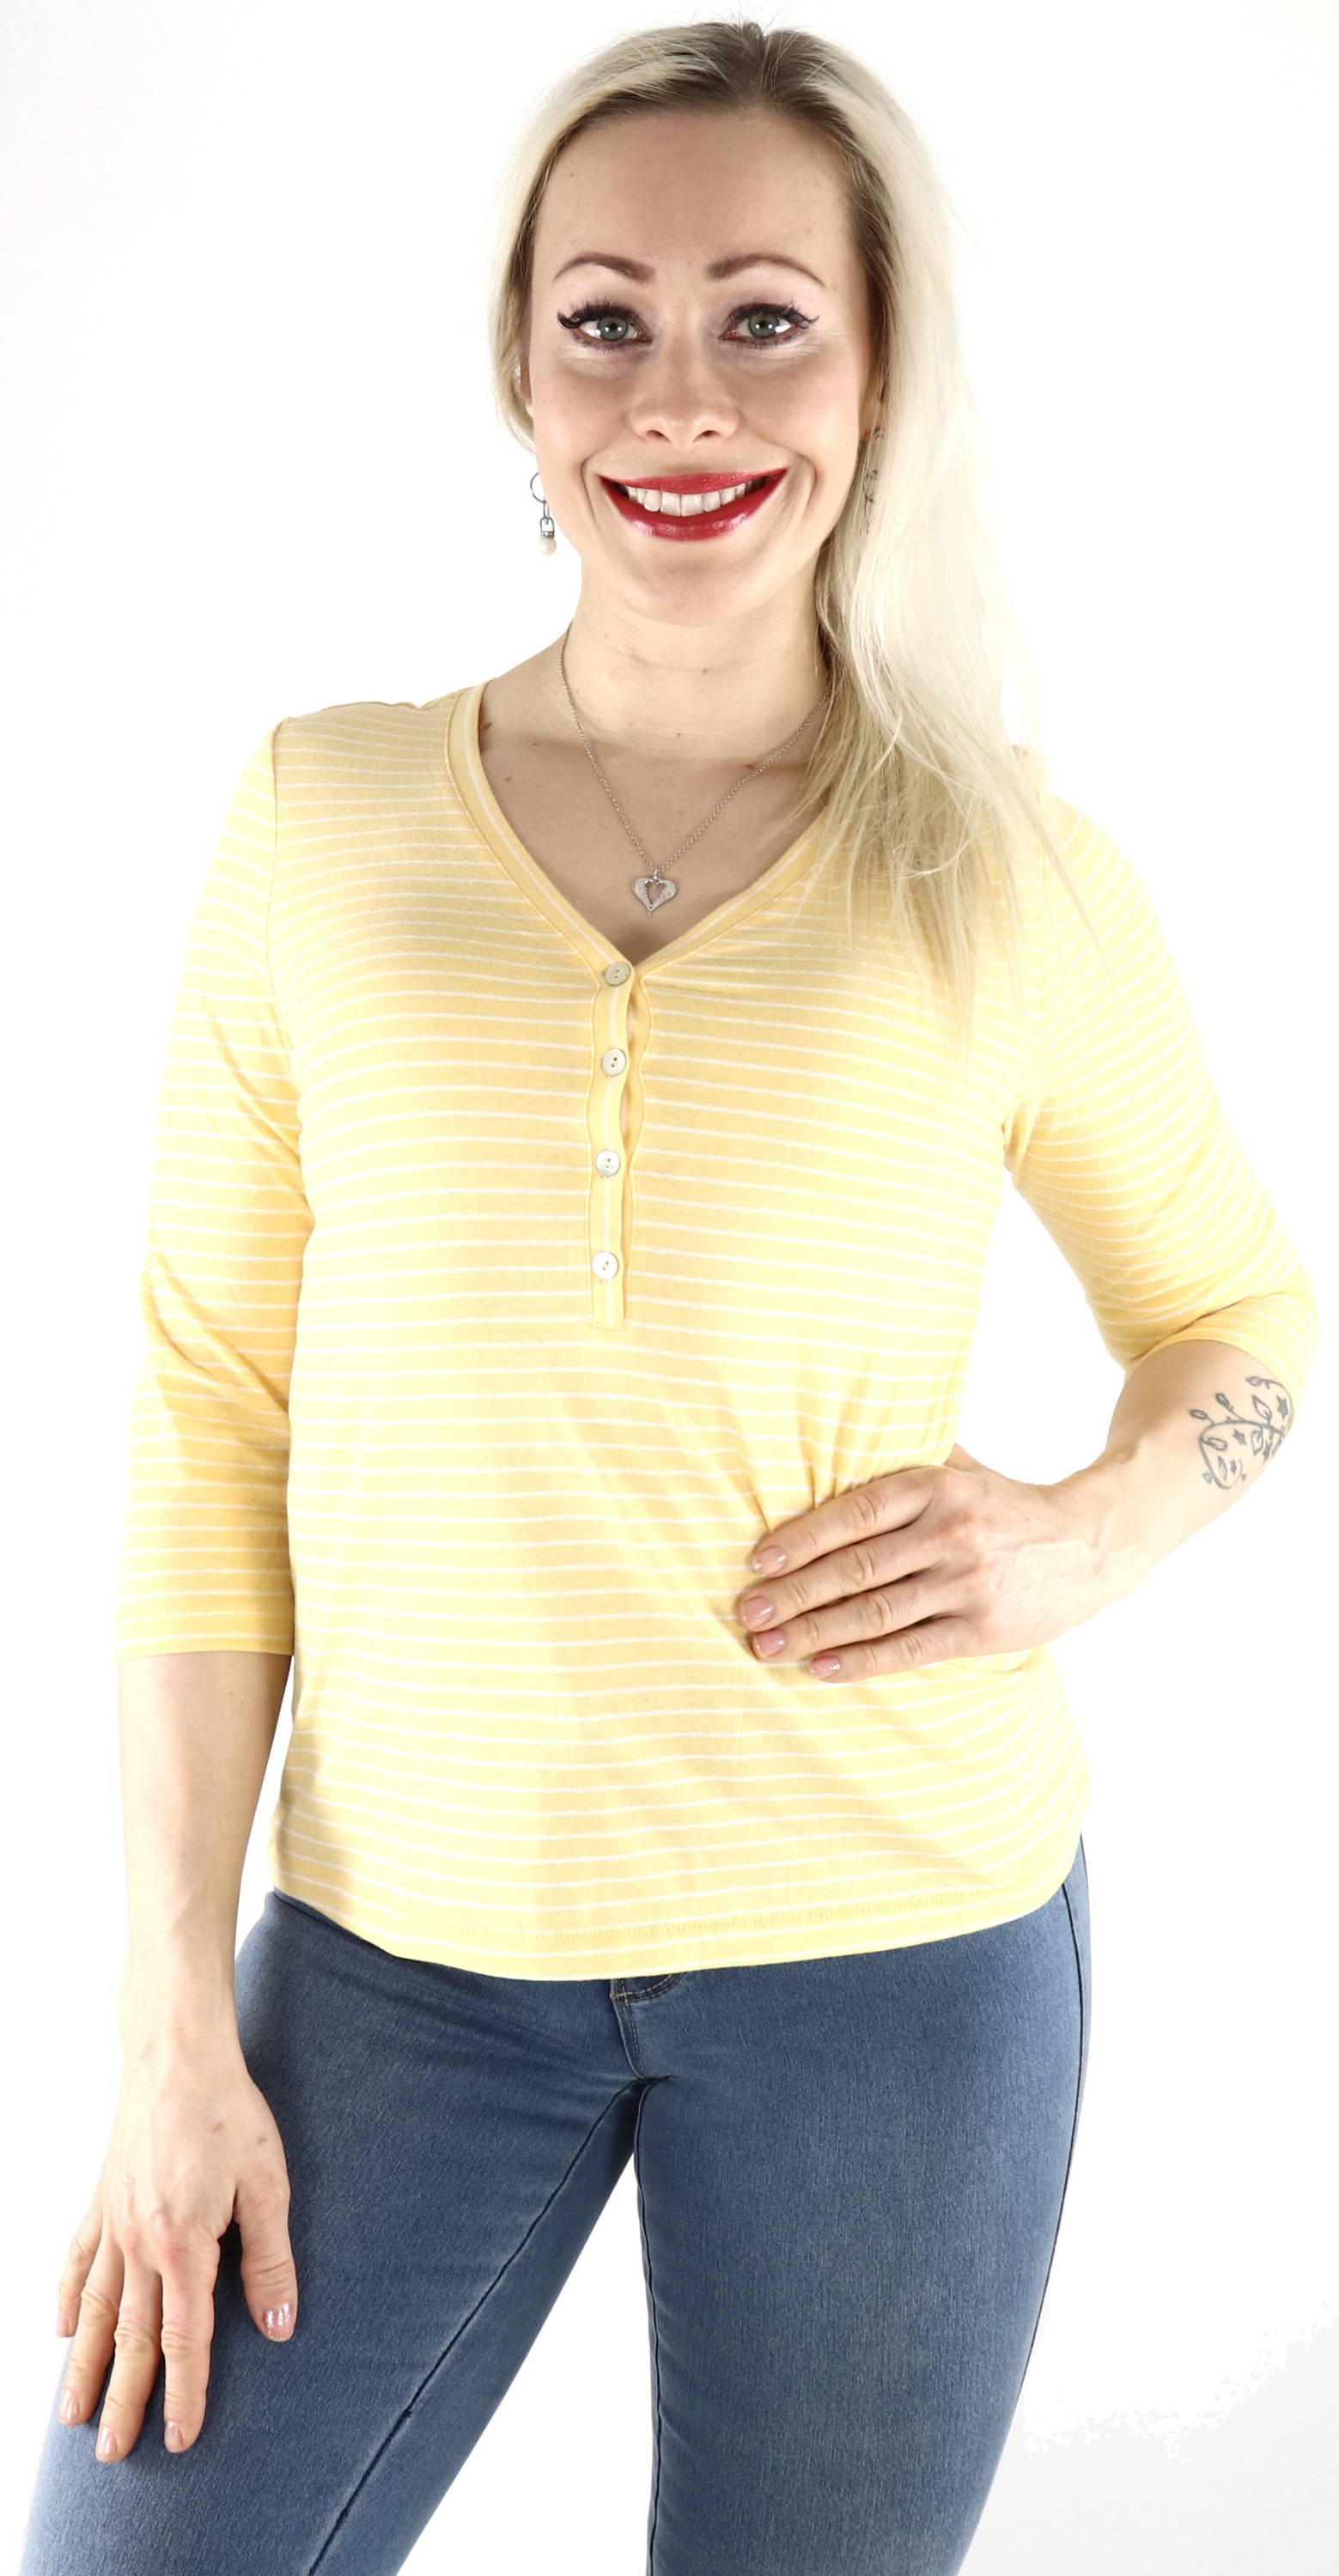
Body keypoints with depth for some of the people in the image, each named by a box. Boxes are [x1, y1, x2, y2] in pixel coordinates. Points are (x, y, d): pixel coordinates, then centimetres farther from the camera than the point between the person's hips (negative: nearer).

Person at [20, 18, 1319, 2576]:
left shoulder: (1012, 877, -4)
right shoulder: (321, 815, -3)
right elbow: (208, 1420, -1)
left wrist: (1091, 1534, -10)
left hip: (895, 1948, 0)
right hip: (397, 1943, 1)